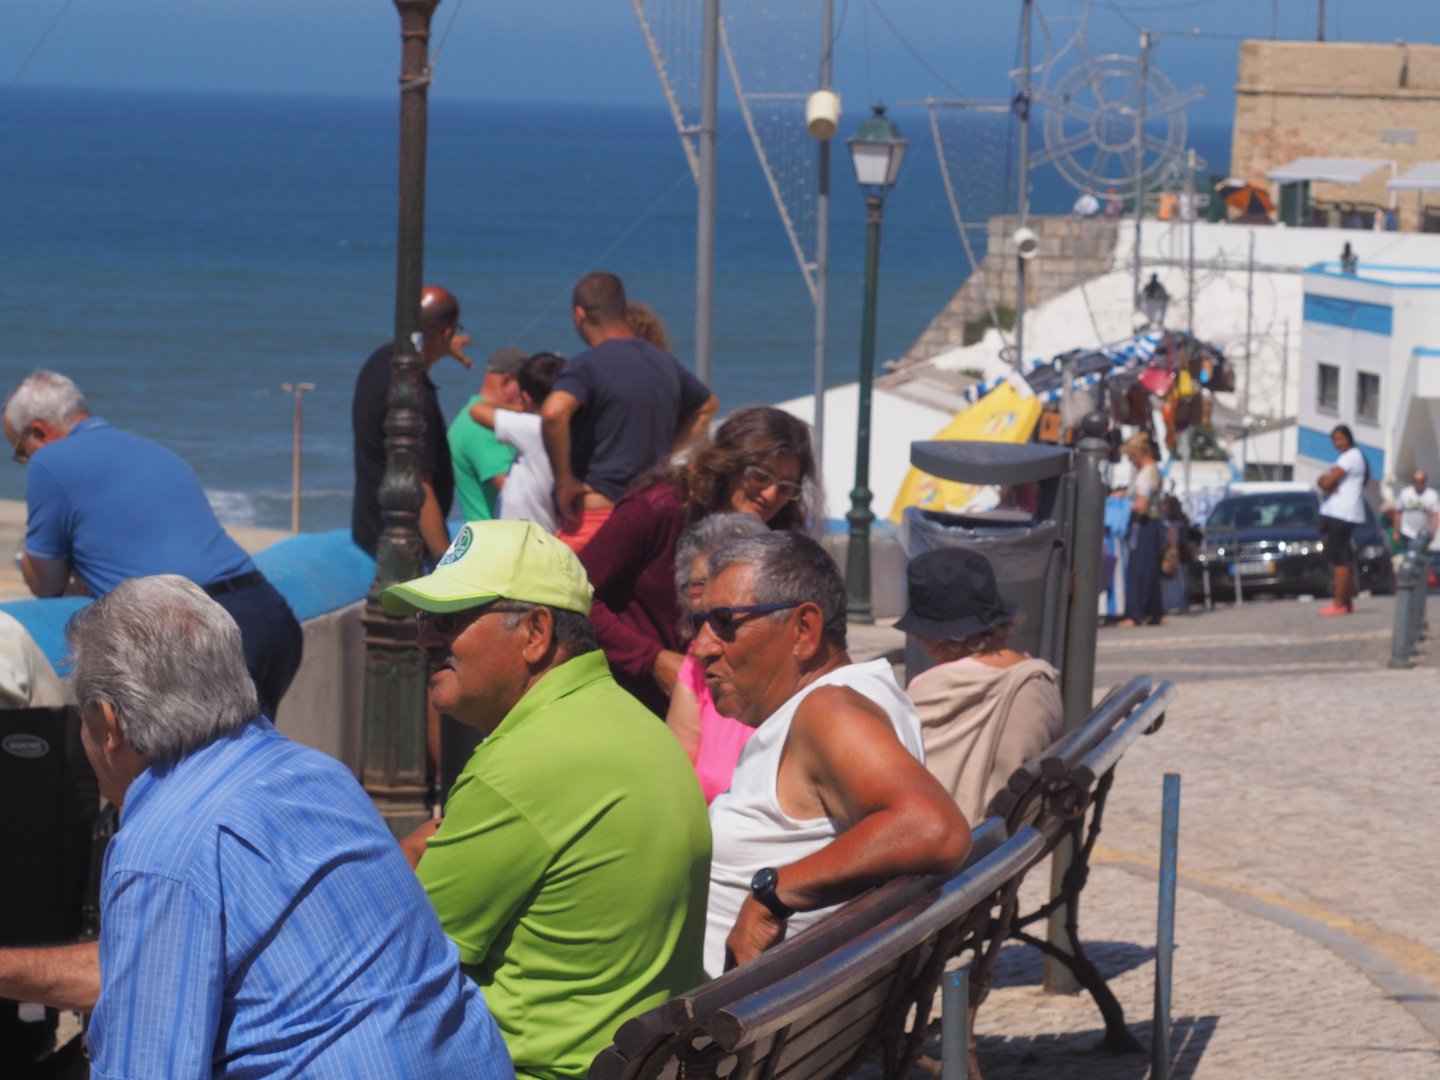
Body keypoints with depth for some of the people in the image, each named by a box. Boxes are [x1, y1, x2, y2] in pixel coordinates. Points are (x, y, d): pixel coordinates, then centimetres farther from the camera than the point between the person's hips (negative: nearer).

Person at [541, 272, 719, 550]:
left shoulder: (589, 365, -10)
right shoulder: (665, 363, 14)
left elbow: (554, 412, -29)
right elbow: (707, 405, 32)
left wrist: (564, 480, -17)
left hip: (597, 510, -7)